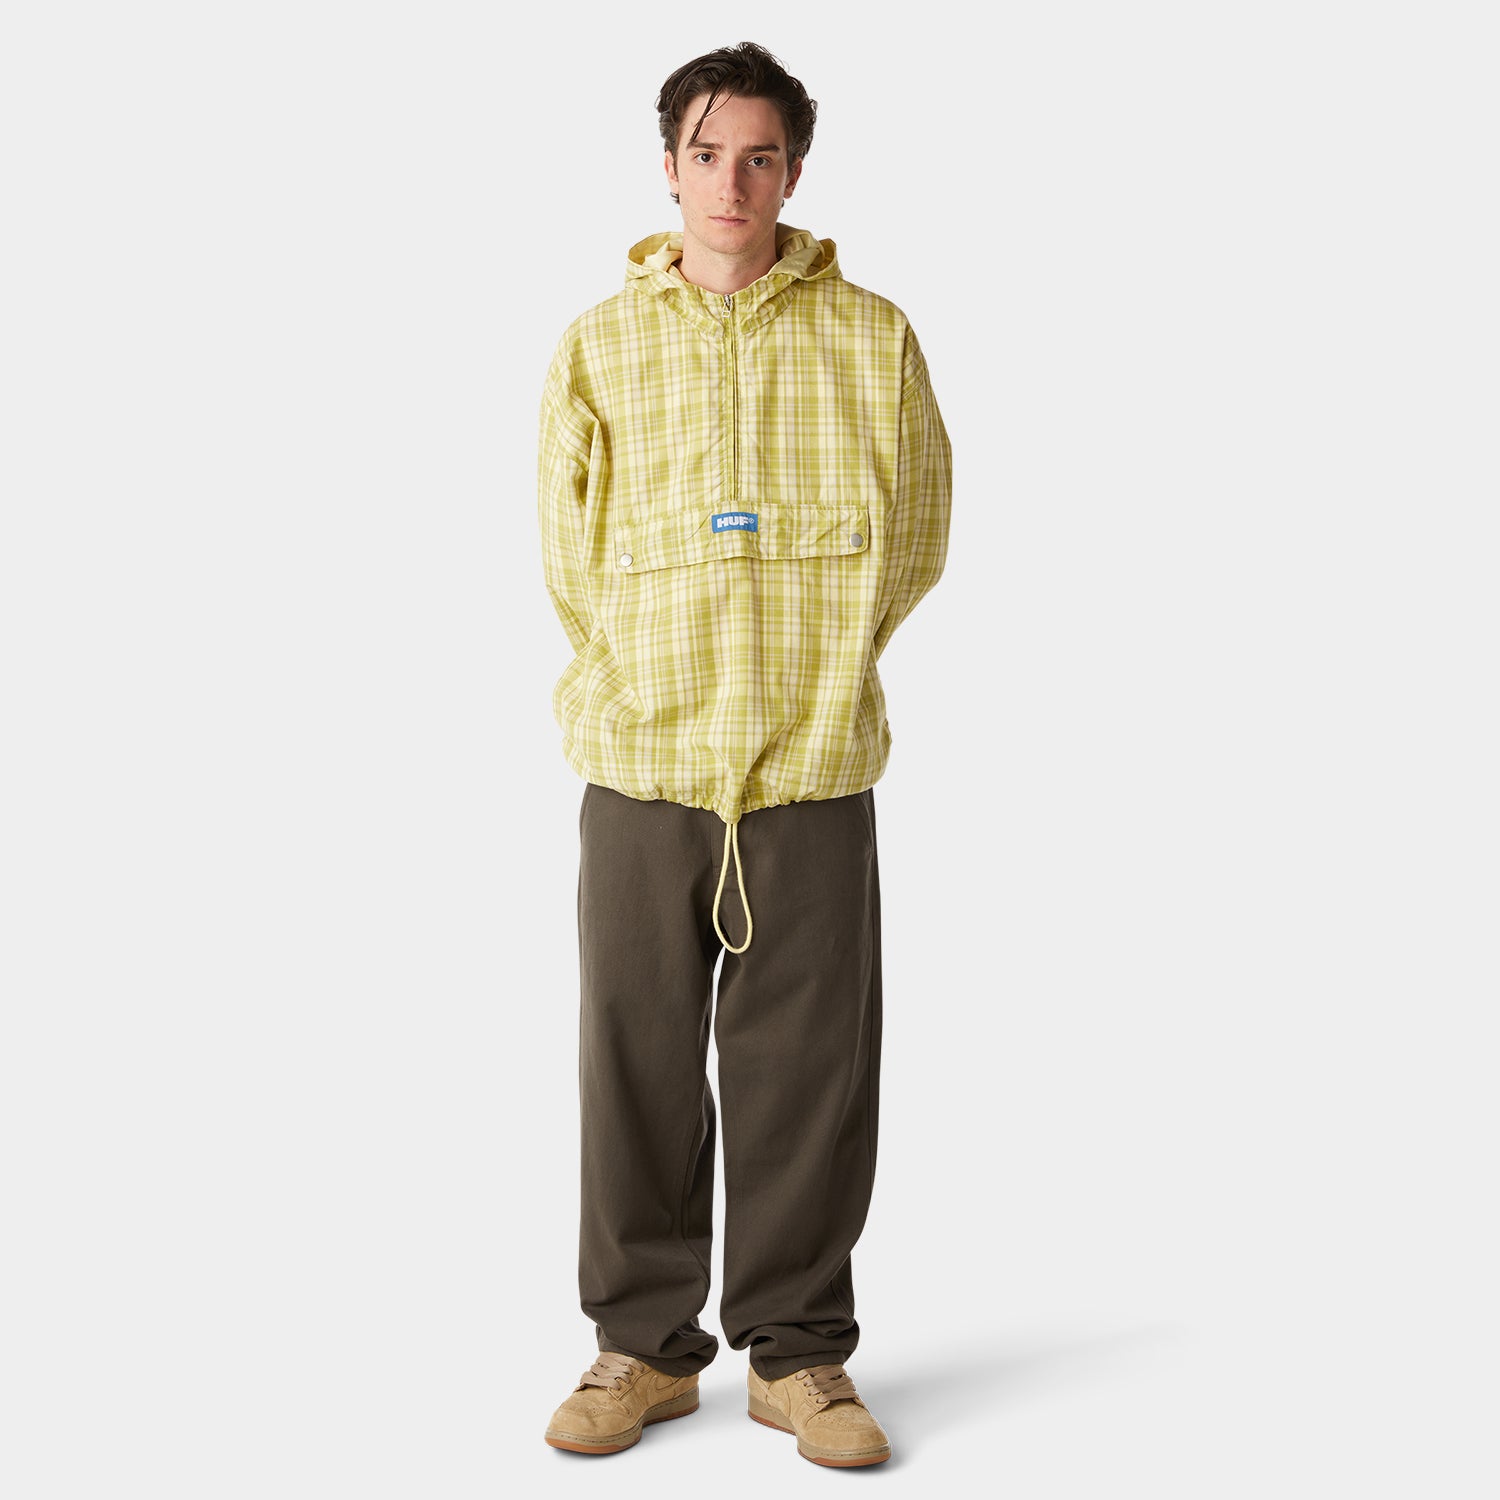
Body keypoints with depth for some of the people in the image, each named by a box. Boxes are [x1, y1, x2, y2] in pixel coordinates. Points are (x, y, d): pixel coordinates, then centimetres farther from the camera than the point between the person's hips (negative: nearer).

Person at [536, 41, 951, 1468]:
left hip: (814, 764, 0)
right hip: (641, 761, 1)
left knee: (807, 1069, 4)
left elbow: (913, 535, 9)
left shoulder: (870, 338, 5)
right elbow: (568, 552, 10)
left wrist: (810, 672, 8)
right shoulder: (598, 345, 6)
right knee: (635, 1062, 5)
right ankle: (644, 1342, 19)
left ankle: (798, 1350, 18)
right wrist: (649, 691, 6)